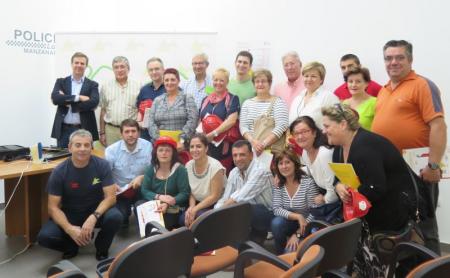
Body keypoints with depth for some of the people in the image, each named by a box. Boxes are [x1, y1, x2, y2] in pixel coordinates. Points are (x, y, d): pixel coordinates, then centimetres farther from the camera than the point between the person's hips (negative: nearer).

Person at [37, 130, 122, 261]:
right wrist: (69, 229, -32)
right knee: (44, 237, -26)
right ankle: (72, 246, 9)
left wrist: (93, 217, -34)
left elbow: (111, 197, -16)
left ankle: (101, 249, 0)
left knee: (115, 217, -32)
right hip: (69, 214, 0)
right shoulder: (59, 171, -14)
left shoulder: (102, 165, -14)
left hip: (96, 211, 0)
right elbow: (53, 207, -14)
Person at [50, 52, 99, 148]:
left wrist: (66, 100, -10)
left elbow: (93, 103, -13)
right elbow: (55, 98, -9)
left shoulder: (92, 85, 5)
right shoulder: (61, 82, 9)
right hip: (64, 130, 1)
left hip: (84, 130, -1)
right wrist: (78, 97, -16)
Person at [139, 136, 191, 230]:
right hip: (154, 205, 5)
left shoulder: (180, 169, -10)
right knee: (139, 205, -23)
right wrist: (159, 197, -22)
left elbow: (185, 193, -14)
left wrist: (167, 204, -29)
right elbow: (144, 190, -1)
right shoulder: (150, 169, 4)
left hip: (173, 210, -4)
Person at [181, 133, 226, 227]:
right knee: (183, 219, -21)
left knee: (199, 216, -29)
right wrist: (191, 207, -13)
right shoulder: (188, 165, -2)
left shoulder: (215, 166, -19)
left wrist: (195, 209, -18)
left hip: (216, 205, -4)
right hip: (199, 204, 4)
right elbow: (191, 192, 5)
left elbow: (214, 196, -17)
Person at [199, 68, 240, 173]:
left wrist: (213, 133, -16)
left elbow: (231, 120, -13)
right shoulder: (206, 100, 17)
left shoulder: (232, 99, 1)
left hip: (224, 147, -4)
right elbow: (200, 121, 21)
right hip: (206, 146, 4)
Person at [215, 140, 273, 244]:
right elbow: (225, 199, 1)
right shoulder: (234, 173, 4)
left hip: (267, 213, -8)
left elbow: (239, 197, -29)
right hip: (248, 212, 8)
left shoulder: (260, 171, -20)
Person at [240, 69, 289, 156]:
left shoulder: (278, 102, 1)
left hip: (272, 149, -3)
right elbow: (243, 126, 5)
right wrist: (253, 141, -13)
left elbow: (281, 127, -10)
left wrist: (264, 144, -18)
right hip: (251, 148, 3)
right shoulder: (247, 103, 13)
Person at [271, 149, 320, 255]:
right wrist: (297, 216, -27)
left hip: (307, 226, -4)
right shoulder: (278, 184, -5)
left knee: (291, 251, -25)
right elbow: (276, 209, -12)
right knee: (276, 223, -27)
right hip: (291, 223, 4)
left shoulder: (308, 182, -19)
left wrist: (298, 234, -18)